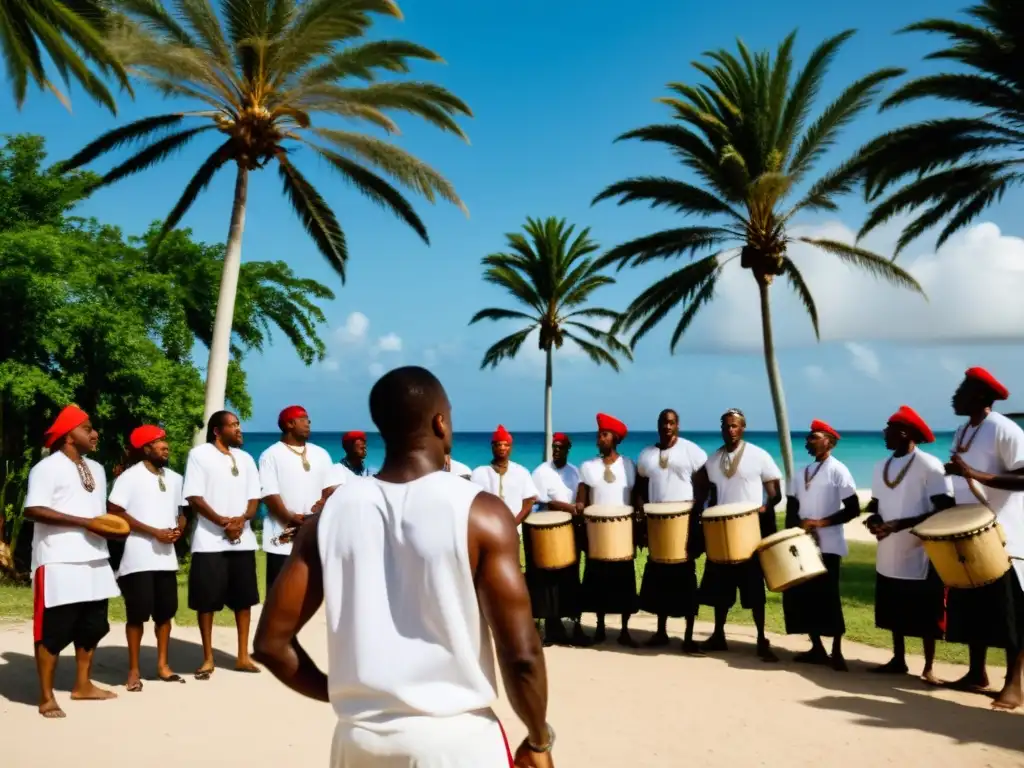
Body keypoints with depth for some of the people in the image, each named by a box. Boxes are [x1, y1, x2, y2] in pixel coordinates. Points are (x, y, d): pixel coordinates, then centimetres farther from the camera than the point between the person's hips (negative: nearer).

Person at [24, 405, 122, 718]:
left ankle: (82, 684, 28)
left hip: (94, 560, 8)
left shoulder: (96, 469, 18)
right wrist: (84, 522, -21)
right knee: (54, 629, -2)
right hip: (59, 562, -8)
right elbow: (33, 510, -19)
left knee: (92, 626, 14)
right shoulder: (47, 468, -8)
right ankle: (46, 697, 7)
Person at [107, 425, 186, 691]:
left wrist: (179, 530, -5)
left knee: (165, 612, 10)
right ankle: (134, 670, 9)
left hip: (167, 557, 6)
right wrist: (155, 532, -16)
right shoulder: (130, 477, -7)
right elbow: (115, 512, -13)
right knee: (137, 614, -2)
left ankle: (162, 665, 21)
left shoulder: (174, 478, 12)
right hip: (139, 558, -6)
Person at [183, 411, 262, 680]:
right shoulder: (199, 454, -2)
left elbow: (254, 498, 10)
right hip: (210, 540, -4)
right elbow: (194, 497, -8)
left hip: (242, 540, 4)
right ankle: (208, 658, 11)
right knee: (207, 600, 0)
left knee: (244, 598, 7)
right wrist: (222, 521, -16)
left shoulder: (245, 458, 13)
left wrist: (242, 519, -10)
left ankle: (243, 656, 16)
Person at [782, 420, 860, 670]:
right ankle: (817, 648, 17)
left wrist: (821, 522, -18)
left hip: (828, 546, -7)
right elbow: (792, 508, 16)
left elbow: (853, 509, -11)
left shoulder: (837, 471, -5)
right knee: (801, 595, 6)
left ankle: (836, 652, 2)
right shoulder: (802, 473, 15)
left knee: (827, 598, -7)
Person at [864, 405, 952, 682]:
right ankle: (898, 660, 27)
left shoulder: (929, 465, -13)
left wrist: (902, 524, -24)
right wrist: (874, 518, -4)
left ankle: (928, 668, 13)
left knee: (925, 615, 3)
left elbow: (944, 508, -16)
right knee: (895, 611, 15)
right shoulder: (881, 467, 10)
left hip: (921, 554, -7)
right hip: (889, 555, 7)